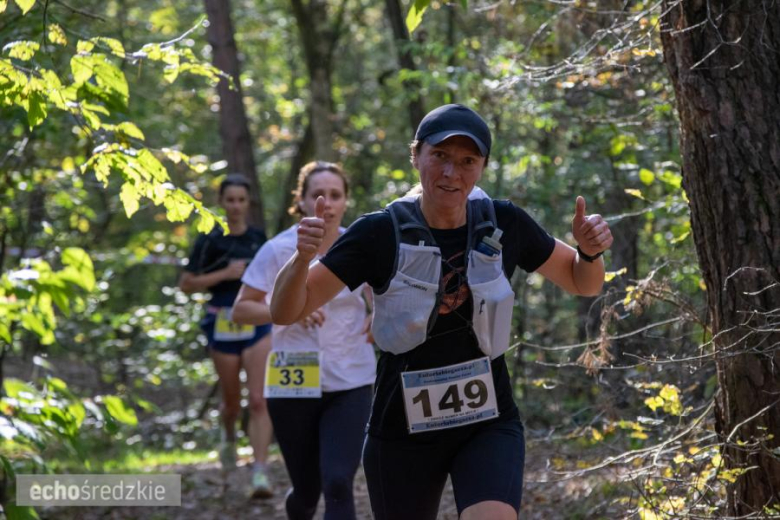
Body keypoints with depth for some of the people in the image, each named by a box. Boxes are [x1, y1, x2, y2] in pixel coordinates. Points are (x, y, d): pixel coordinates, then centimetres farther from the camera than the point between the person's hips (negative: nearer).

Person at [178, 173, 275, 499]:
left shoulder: (258, 238, 7)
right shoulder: (210, 241, -4)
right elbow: (186, 284, -7)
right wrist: (225, 274, -16)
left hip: (258, 324, 1)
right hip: (224, 325, -1)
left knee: (259, 400, -13)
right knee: (232, 401, 11)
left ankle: (260, 474, -17)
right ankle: (229, 436, 47)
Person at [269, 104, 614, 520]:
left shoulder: (503, 225, -3)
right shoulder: (381, 233, -10)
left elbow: (580, 283, 13)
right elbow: (286, 311, -11)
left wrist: (590, 251, -10)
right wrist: (303, 258, -31)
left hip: (488, 427, 0)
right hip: (402, 434, 0)